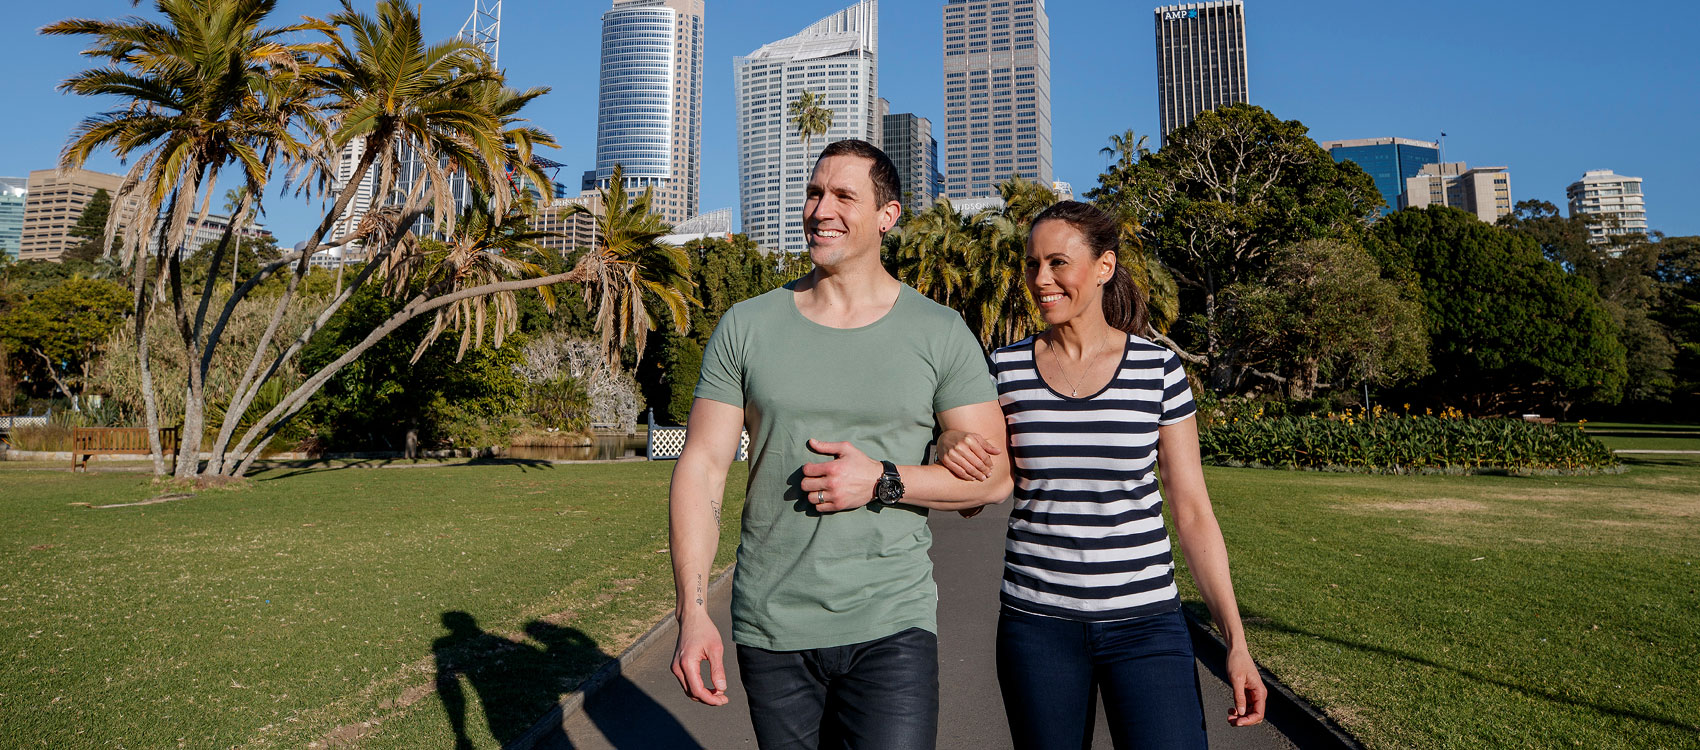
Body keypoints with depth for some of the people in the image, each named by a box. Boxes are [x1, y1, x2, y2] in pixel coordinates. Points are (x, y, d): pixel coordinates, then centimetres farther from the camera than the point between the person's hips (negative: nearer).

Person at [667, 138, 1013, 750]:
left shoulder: (940, 334, -1)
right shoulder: (746, 327, 2)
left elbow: (993, 476, 0)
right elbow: (702, 467, -1)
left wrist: (882, 481, -16)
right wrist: (692, 611, -10)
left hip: (891, 626, -1)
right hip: (768, 629, 2)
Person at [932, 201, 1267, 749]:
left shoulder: (1158, 370, -3)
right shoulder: (1006, 369, 0)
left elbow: (1192, 512, 0)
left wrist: (1236, 641, -2)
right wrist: (951, 448, -16)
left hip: (1143, 621, -1)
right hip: (1035, 621, 1)